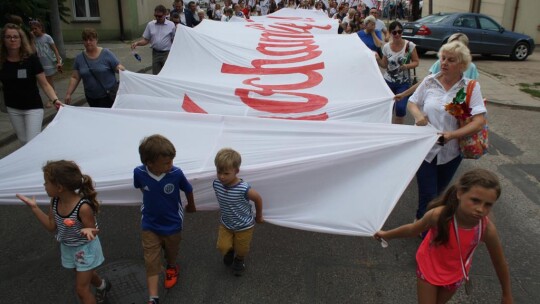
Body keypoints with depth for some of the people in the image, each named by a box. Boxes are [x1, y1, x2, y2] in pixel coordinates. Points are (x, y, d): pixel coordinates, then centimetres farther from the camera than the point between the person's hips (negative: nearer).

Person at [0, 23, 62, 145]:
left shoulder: (31, 59, -13)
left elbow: (44, 84, -13)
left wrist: (54, 100, -28)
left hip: (33, 107, -3)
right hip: (13, 108, 4)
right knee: (23, 141, 14)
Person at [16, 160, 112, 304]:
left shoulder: (83, 207, -36)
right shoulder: (55, 201, -16)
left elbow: (92, 230, -24)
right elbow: (52, 226, -5)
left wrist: (87, 231, -49)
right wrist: (34, 207, -12)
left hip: (85, 249, -7)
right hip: (67, 248, 7)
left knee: (81, 289, 5)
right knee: (86, 275, 31)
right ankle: (102, 285, 63)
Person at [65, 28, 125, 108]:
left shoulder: (106, 53, -5)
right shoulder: (79, 58, 5)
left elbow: (119, 67, -8)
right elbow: (74, 78, 7)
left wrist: (121, 69, -31)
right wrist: (68, 94, -1)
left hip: (109, 95, -4)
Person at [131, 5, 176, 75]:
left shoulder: (171, 25, -3)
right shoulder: (150, 24, 3)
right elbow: (146, 40, 6)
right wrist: (137, 43, -13)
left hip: (167, 53, -3)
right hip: (155, 54, 3)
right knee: (155, 75, 8)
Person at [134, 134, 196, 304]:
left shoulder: (176, 173, -28)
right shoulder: (139, 173, -24)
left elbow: (188, 190, -7)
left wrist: (191, 206, 12)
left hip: (172, 224, 0)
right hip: (149, 225, 0)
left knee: (171, 252, 25)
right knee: (151, 261, 4)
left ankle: (171, 268, 57)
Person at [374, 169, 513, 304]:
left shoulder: (487, 229, -30)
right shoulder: (439, 215, -36)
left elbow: (500, 263, -11)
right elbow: (412, 229, -14)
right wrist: (386, 234, 1)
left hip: (455, 274, 2)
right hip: (429, 267, -2)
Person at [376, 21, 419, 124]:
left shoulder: (409, 45, -8)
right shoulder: (386, 47, -1)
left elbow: (416, 62, -1)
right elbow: (385, 65, 7)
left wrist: (407, 66, -20)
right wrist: (378, 59, -12)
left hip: (404, 82, -2)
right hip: (388, 81, 2)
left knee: (400, 108, -12)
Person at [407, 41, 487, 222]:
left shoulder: (471, 87, -7)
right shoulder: (429, 81, -3)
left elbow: (479, 121, -15)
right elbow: (411, 103, 9)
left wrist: (451, 135, -28)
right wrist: (418, 115, -14)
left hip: (451, 151, 1)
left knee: (437, 192, 19)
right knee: (428, 195, -3)